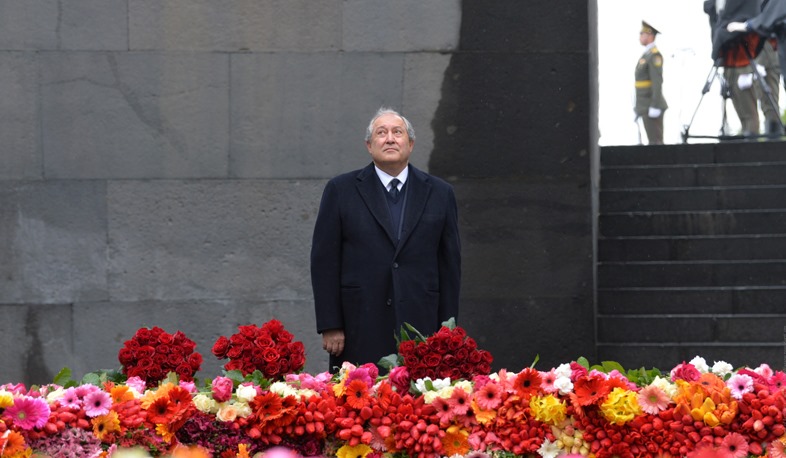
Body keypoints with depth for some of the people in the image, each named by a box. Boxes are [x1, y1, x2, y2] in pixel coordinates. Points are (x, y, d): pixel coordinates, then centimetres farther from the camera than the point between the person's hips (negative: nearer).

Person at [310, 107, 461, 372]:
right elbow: (324, 261, 4)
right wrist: (330, 326, -4)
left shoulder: (439, 194, 12)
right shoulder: (341, 191, 8)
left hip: (419, 326, 1)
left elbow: (450, 264, 11)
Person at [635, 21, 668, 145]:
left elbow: (657, 82, -19)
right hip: (645, 107, 10)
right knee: (653, 141, 9)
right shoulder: (646, 55, 19)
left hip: (652, 107, -10)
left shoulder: (654, 55, -12)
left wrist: (655, 107, -23)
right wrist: (638, 107, 22)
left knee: (655, 142, -10)